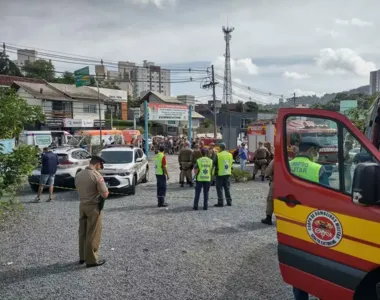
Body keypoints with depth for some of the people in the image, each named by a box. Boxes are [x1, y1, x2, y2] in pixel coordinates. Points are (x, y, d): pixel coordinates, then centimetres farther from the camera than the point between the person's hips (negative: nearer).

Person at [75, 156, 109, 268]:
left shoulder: (79, 174, 3)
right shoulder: (96, 175, -19)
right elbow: (105, 194, -19)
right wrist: (107, 192, 1)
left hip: (82, 205, 7)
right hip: (94, 207, -7)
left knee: (83, 233, 17)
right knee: (93, 235, 2)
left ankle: (82, 257, 28)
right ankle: (91, 260, 9)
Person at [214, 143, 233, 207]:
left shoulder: (218, 155, -13)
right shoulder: (230, 155, 2)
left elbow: (214, 163, -7)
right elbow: (231, 163, 11)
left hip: (220, 173, -5)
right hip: (227, 173, 5)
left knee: (219, 188, 2)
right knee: (227, 188, 15)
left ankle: (220, 202, 1)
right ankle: (229, 202, 17)